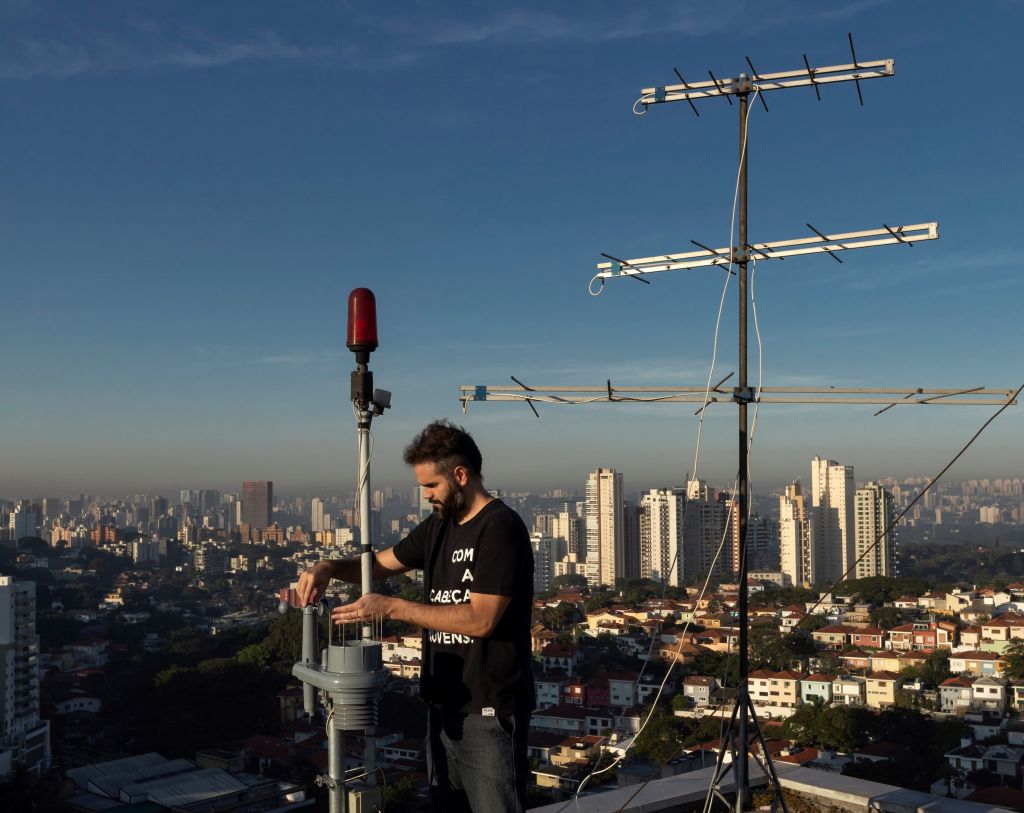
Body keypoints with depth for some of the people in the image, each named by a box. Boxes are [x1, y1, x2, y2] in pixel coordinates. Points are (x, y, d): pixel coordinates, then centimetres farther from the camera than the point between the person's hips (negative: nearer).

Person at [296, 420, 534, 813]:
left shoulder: (501, 527, -15)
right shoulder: (438, 527, 10)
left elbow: (480, 619, -23)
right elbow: (381, 562, 21)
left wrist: (391, 607, -22)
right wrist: (329, 567, 0)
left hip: (489, 710, -8)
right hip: (443, 703, 8)